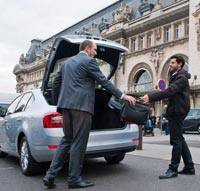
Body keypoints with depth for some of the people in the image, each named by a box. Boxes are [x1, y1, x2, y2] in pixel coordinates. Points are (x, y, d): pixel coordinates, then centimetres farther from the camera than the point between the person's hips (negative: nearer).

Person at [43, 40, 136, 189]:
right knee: (78, 142, -1)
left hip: (66, 105, 8)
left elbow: (57, 82, 23)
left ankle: (50, 175, 8)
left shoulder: (67, 62, 21)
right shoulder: (89, 61, -2)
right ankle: (74, 179, 8)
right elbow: (104, 81, -7)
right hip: (81, 105, -8)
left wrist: (58, 101, 34)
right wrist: (123, 96, -4)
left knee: (67, 140, 14)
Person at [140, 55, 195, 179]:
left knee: (176, 140, -7)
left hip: (177, 111, -11)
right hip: (175, 111, 11)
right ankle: (189, 167, 20)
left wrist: (150, 97, -35)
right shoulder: (176, 76, 21)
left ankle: (173, 169, -2)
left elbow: (169, 91, -27)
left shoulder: (181, 77, -12)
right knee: (179, 139, 13)